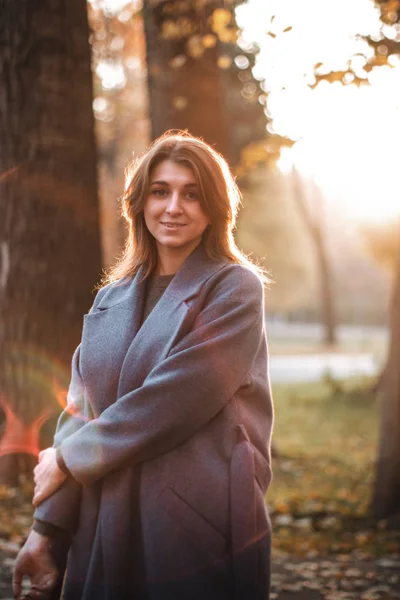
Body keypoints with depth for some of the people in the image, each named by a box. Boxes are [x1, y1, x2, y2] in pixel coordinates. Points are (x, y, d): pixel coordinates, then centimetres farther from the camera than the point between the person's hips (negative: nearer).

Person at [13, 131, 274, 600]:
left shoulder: (235, 288, -5)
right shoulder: (110, 300, 12)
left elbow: (176, 398, -14)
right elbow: (80, 410, 8)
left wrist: (69, 458, -7)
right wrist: (45, 528, 1)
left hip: (201, 526, -4)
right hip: (105, 532, 5)